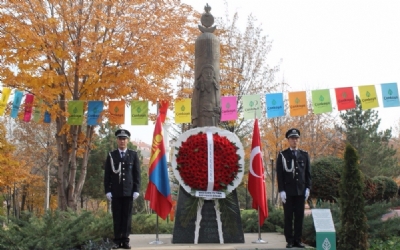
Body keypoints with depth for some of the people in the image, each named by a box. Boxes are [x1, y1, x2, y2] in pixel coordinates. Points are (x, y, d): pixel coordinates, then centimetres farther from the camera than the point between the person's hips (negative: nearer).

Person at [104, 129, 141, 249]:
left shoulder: (133, 155, 6)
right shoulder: (111, 155, 6)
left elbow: (137, 174, 4)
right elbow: (107, 174, 5)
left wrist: (136, 190, -3)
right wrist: (107, 191, -3)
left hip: (129, 191, 0)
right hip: (115, 192, 0)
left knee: (127, 216, 2)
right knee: (117, 217, 2)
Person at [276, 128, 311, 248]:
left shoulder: (304, 155, 11)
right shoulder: (282, 155, 3)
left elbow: (308, 173, 11)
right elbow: (279, 174, -2)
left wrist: (308, 188, 1)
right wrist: (281, 191, -9)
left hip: (301, 191, 3)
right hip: (288, 192, -2)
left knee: (299, 216, 3)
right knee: (288, 217, 0)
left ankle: (298, 240, 10)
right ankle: (289, 241, 5)